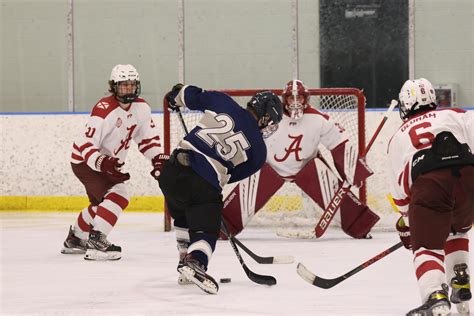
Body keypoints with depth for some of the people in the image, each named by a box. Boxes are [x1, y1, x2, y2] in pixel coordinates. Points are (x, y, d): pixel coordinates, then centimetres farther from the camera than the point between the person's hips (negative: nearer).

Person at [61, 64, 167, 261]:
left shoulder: (141, 108, -5)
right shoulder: (104, 110, -28)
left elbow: (148, 136, 9)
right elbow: (85, 143, -31)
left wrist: (157, 158, -4)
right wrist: (101, 162, -46)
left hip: (109, 161, 9)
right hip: (85, 161, -9)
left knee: (102, 202, 26)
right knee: (119, 195, -26)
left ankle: (75, 239, 44)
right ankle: (96, 241, -30)